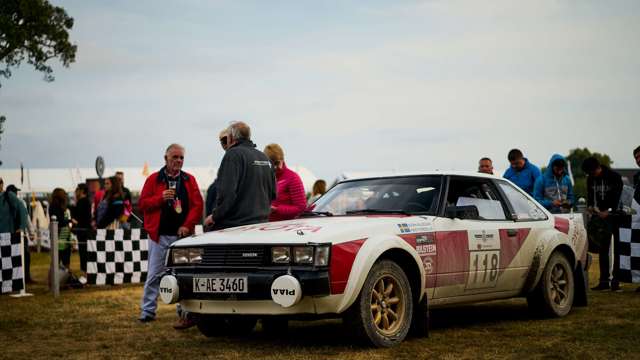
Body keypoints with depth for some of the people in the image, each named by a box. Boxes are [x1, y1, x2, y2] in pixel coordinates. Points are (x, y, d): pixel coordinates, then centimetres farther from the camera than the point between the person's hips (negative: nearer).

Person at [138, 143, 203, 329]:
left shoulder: (189, 180, 8)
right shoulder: (154, 179, 5)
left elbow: (197, 204, 2)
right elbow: (142, 203, 1)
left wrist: (188, 225, -11)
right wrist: (160, 198, -15)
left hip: (182, 235, 1)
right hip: (159, 235, -1)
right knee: (154, 275, 3)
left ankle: (185, 312, 7)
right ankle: (147, 311, 10)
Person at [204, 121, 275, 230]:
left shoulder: (233, 154, -10)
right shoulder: (265, 158, 15)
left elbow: (227, 192, -19)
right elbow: (273, 194, 19)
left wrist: (215, 217, -9)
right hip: (261, 223, 8)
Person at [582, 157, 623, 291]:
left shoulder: (614, 177, -10)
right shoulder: (591, 179, 5)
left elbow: (618, 197, -14)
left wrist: (609, 211, -25)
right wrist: (590, 206, -10)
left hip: (616, 215, -5)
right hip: (601, 215, 5)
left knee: (617, 249, -5)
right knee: (603, 249, 4)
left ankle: (616, 280, -5)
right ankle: (604, 281, 7)